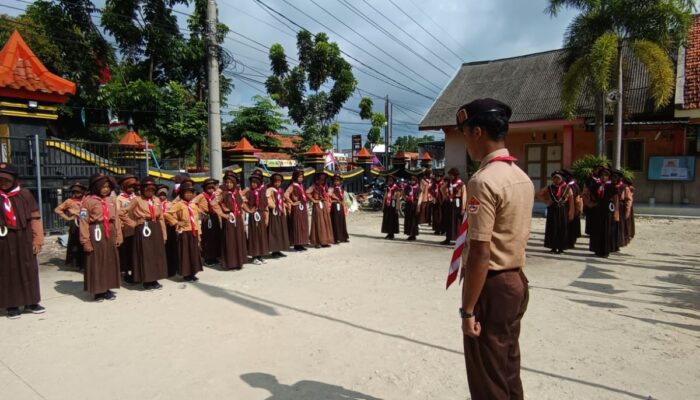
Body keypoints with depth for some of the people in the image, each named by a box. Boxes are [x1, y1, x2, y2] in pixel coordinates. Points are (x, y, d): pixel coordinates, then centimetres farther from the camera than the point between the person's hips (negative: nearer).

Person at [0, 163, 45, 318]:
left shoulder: (24, 194, 2)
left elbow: (35, 218, 2)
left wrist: (37, 240, -2)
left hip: (23, 239, 1)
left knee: (28, 270, 8)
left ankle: (30, 302, 19)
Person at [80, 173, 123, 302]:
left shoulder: (112, 200, 10)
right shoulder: (88, 201, -4)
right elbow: (84, 222, -7)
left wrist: (119, 236, 7)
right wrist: (86, 241, -13)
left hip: (110, 234, 5)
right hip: (96, 233, -5)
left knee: (110, 261, 10)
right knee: (96, 262, 2)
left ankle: (107, 289, 22)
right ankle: (97, 291, 12)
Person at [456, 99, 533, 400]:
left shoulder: (483, 180, -22)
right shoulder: (522, 177, 8)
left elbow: (480, 253, -25)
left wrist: (467, 309, -19)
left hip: (491, 286, -9)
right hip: (517, 281, 9)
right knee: (508, 368, 23)